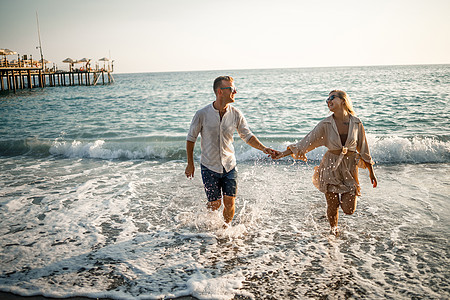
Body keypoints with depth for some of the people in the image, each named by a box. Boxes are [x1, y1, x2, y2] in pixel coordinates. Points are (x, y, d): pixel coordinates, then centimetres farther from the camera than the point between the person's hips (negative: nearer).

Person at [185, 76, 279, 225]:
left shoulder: (236, 114, -5)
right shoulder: (202, 114, -12)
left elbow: (247, 136, 6)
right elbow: (191, 138, -1)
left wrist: (264, 149, -9)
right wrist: (190, 164, 3)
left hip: (229, 166, 2)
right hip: (209, 167, -2)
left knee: (229, 203, 1)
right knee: (215, 204, 2)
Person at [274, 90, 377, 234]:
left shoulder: (356, 123, -4)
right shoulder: (326, 124, -7)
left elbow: (363, 148, 5)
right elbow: (307, 142, -5)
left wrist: (371, 172, 10)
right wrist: (284, 153, -8)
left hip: (350, 167, 1)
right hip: (331, 167, -1)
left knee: (349, 210, -3)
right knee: (332, 207, 6)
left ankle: (343, 199, 33)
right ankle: (334, 230, 38)